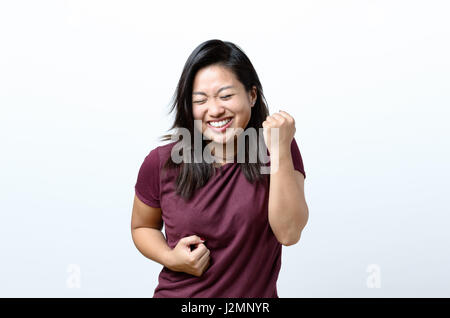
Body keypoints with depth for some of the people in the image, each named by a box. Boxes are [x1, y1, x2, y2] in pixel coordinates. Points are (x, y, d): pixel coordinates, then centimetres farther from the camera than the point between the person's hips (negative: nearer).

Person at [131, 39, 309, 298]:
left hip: (256, 294, 0)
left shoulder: (277, 150, -12)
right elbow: (143, 226, 5)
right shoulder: (161, 164, -12)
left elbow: (289, 233, -22)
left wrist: (281, 150, -29)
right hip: (178, 294, 0)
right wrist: (170, 258, -15)